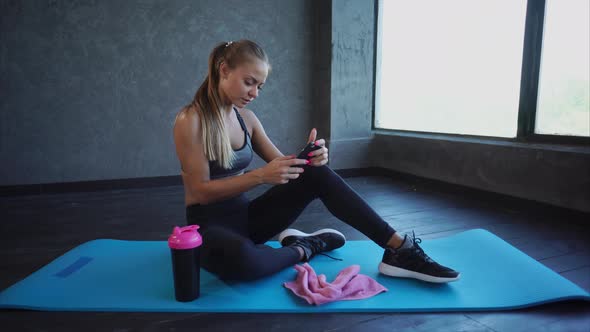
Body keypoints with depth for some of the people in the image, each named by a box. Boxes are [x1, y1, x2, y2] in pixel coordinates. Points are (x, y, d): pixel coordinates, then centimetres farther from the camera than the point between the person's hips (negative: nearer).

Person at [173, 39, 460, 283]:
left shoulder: (246, 118, 4)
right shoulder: (190, 120, -15)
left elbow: (282, 164, 2)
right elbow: (202, 190, -18)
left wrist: (306, 158, -21)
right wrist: (260, 176, -30)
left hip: (245, 215, 6)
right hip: (209, 226, -5)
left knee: (317, 173, -17)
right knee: (242, 259, -44)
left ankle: (399, 249, -19)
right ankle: (303, 248, -11)